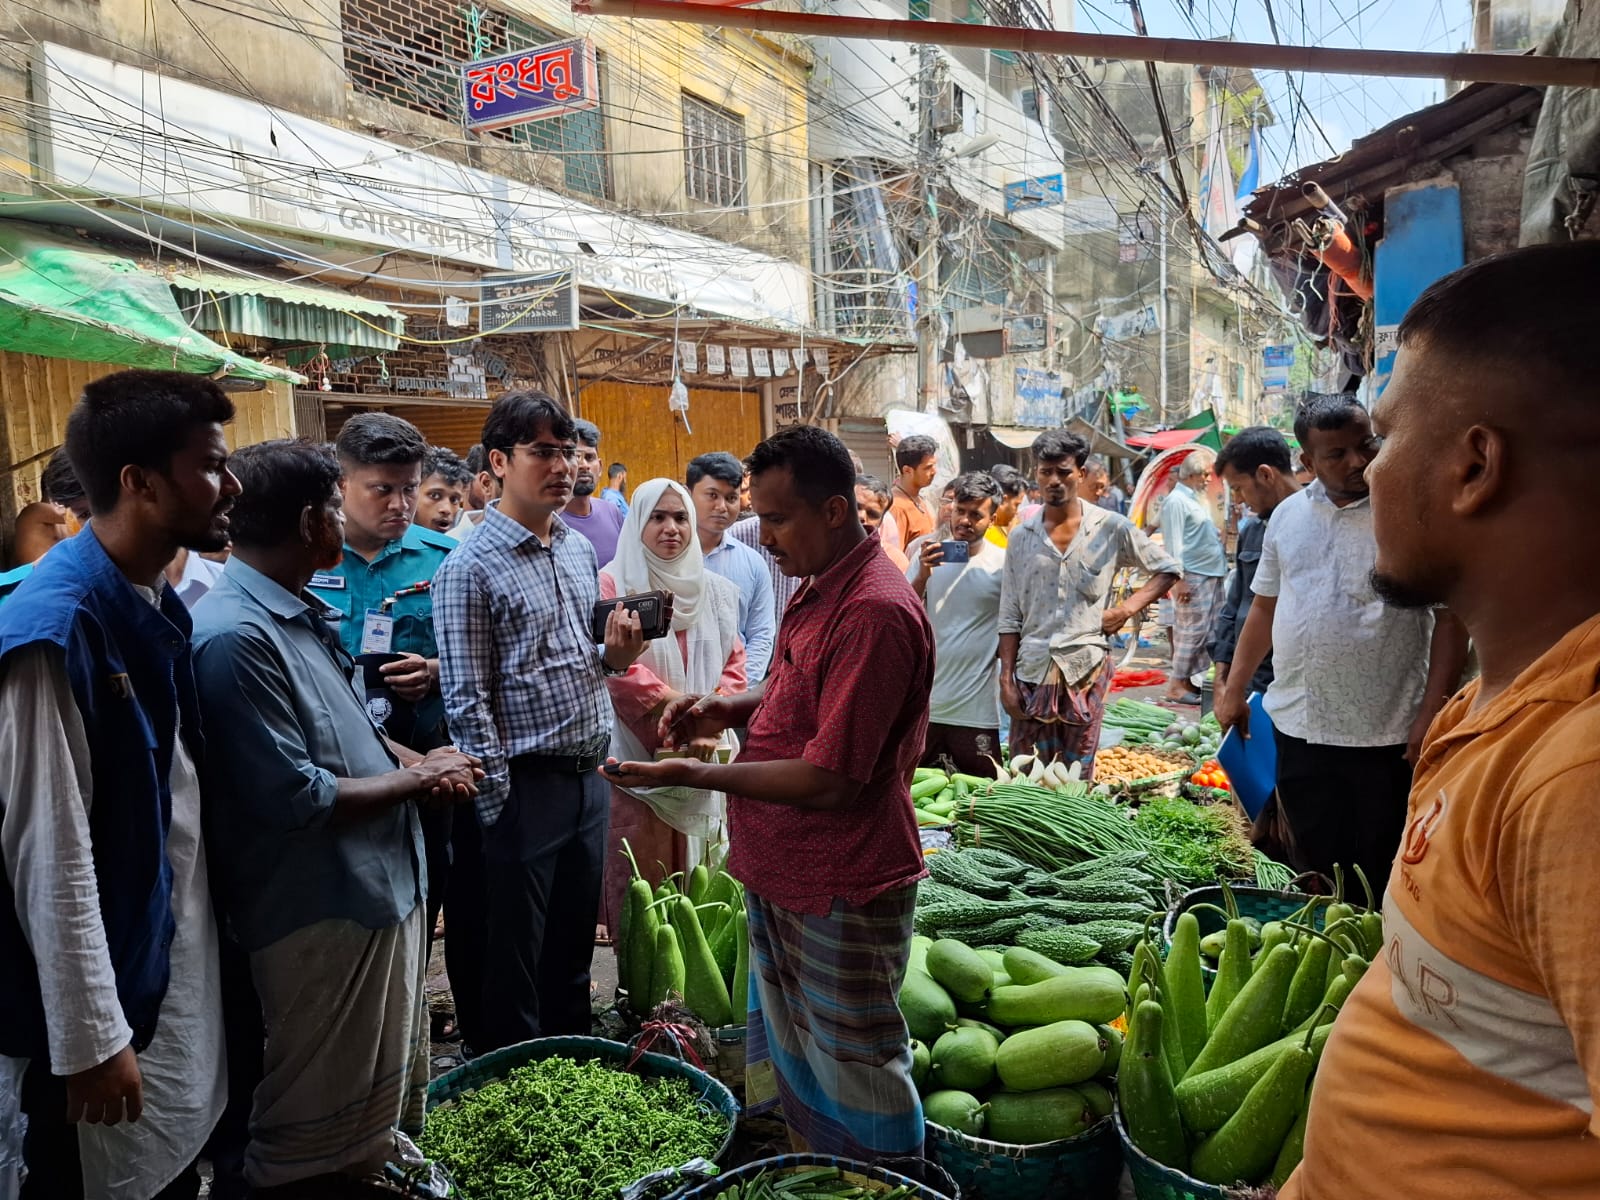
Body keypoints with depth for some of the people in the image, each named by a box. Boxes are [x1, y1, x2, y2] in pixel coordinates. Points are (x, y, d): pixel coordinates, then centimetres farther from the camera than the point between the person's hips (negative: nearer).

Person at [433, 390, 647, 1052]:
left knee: (574, 949, 20)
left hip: (589, 776, 7)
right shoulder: (470, 566, -13)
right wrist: (500, 800, -15)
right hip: (527, 784, -7)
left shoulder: (580, 548, 9)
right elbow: (467, 699, -14)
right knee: (514, 962, 8)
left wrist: (614, 656, -3)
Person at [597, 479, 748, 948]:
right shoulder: (613, 584, -6)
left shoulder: (716, 590, 12)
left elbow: (734, 660, 11)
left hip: (700, 756, 5)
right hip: (636, 754, -4)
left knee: (693, 880, 11)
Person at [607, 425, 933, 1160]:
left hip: (842, 893, -10)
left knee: (855, 1073, 9)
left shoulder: (875, 613, -26)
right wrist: (729, 710, 3)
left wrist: (697, 776, -21)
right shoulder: (818, 590, 7)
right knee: (794, 1060, 25)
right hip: (782, 876, 10)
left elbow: (829, 779, -26)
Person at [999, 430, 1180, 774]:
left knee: (1077, 777, 6)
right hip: (1032, 671, 2)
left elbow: (1167, 570, 11)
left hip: (1085, 670, -1)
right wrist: (1006, 679, 2)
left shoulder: (1112, 529, 2)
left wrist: (1126, 608, -4)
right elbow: (1009, 618, 7)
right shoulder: (1021, 536, 6)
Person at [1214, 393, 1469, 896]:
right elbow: (1265, 606, 14)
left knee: (1381, 882, 7)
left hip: (1386, 736, -4)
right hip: (1297, 727, 4)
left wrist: (1432, 714, -13)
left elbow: (1451, 619, -8)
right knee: (1313, 867, 16)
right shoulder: (1288, 515, 7)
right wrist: (1233, 690, 12)